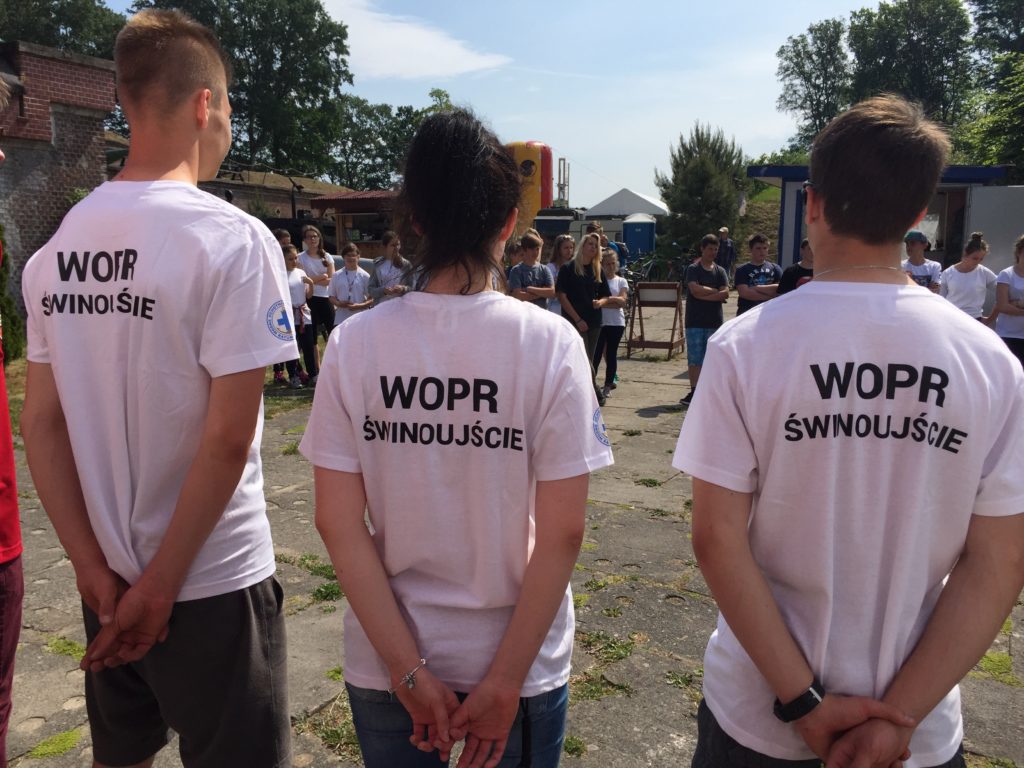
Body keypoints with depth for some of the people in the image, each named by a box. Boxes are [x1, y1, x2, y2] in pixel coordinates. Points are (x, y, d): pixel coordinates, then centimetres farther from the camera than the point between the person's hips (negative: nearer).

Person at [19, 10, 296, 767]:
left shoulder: (58, 245, 2)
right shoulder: (232, 239, -17)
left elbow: (41, 424, 1)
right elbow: (227, 437, -21)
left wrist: (93, 567, 1)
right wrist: (163, 584, -11)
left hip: (109, 576, 6)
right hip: (212, 582, -6)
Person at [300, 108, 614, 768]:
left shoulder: (355, 342, -11)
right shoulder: (549, 342, -15)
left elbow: (337, 523, -11)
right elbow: (562, 533, -16)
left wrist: (408, 671, -6)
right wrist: (505, 682, -7)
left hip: (385, 664, 2)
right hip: (519, 661, -1)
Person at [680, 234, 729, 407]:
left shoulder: (720, 271, 10)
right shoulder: (693, 269, 0)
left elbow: (725, 294, -4)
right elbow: (695, 289, -16)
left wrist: (704, 295, -13)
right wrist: (716, 292, -6)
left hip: (715, 321, 3)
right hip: (695, 321, -3)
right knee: (694, 359, -2)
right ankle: (694, 392, 1)